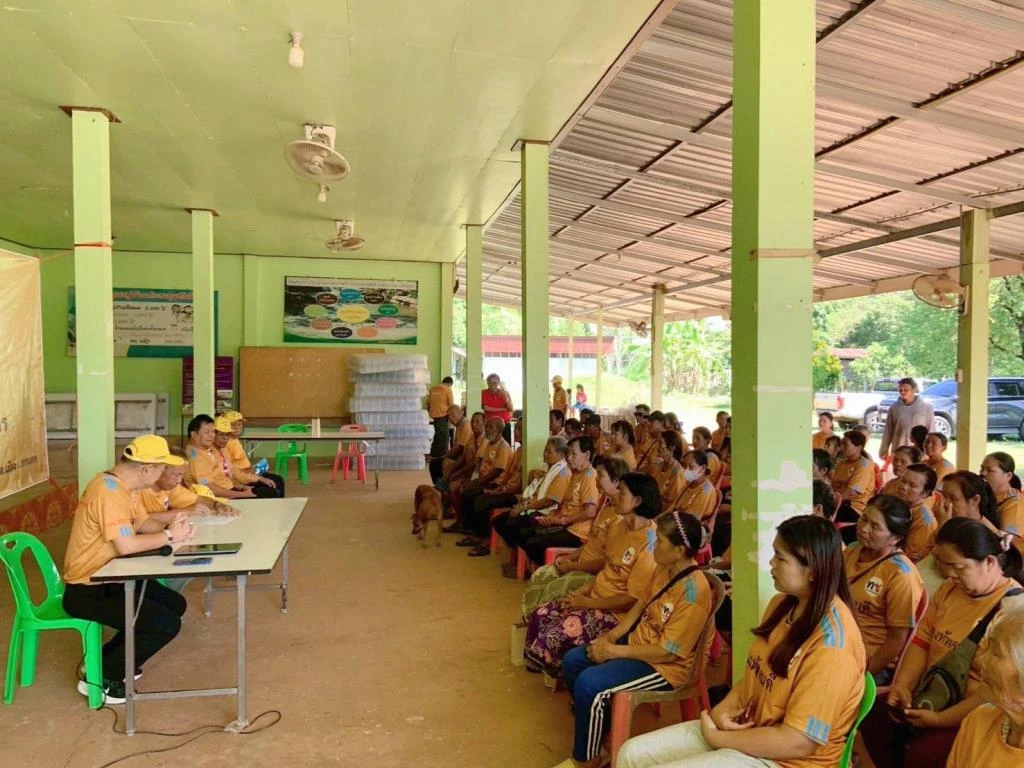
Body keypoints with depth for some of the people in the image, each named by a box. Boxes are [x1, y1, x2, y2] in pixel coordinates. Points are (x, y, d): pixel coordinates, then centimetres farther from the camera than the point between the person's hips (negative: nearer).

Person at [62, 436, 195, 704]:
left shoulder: (125, 485, 4)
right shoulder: (108, 491, -27)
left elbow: (143, 522, 13)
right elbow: (126, 545, -33)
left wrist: (171, 526, -7)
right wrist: (169, 536, -18)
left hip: (109, 579, 10)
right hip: (87, 591, -10)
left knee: (175, 605, 15)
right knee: (168, 624, -16)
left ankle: (107, 659, 22)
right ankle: (100, 678, 1)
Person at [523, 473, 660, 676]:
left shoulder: (649, 542, -21)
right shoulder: (619, 527, 5)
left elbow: (633, 598, -20)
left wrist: (588, 603, -16)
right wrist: (583, 590, 0)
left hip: (619, 611, -8)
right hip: (595, 597, 8)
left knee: (564, 631, -23)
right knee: (539, 616, -5)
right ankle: (536, 664, 16)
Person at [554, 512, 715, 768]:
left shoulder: (693, 590, -29)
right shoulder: (663, 569, -2)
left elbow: (668, 651, -26)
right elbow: (641, 605, 11)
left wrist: (613, 651, -20)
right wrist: (611, 635, -3)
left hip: (665, 666, -9)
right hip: (637, 643, 9)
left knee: (588, 683, -23)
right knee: (571, 662, 3)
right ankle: (595, 726, 23)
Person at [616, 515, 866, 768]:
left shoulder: (831, 647, -24)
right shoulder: (783, 604, 3)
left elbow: (797, 742, -24)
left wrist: (716, 738, -15)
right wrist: (722, 710, -5)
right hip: (745, 728, 8)